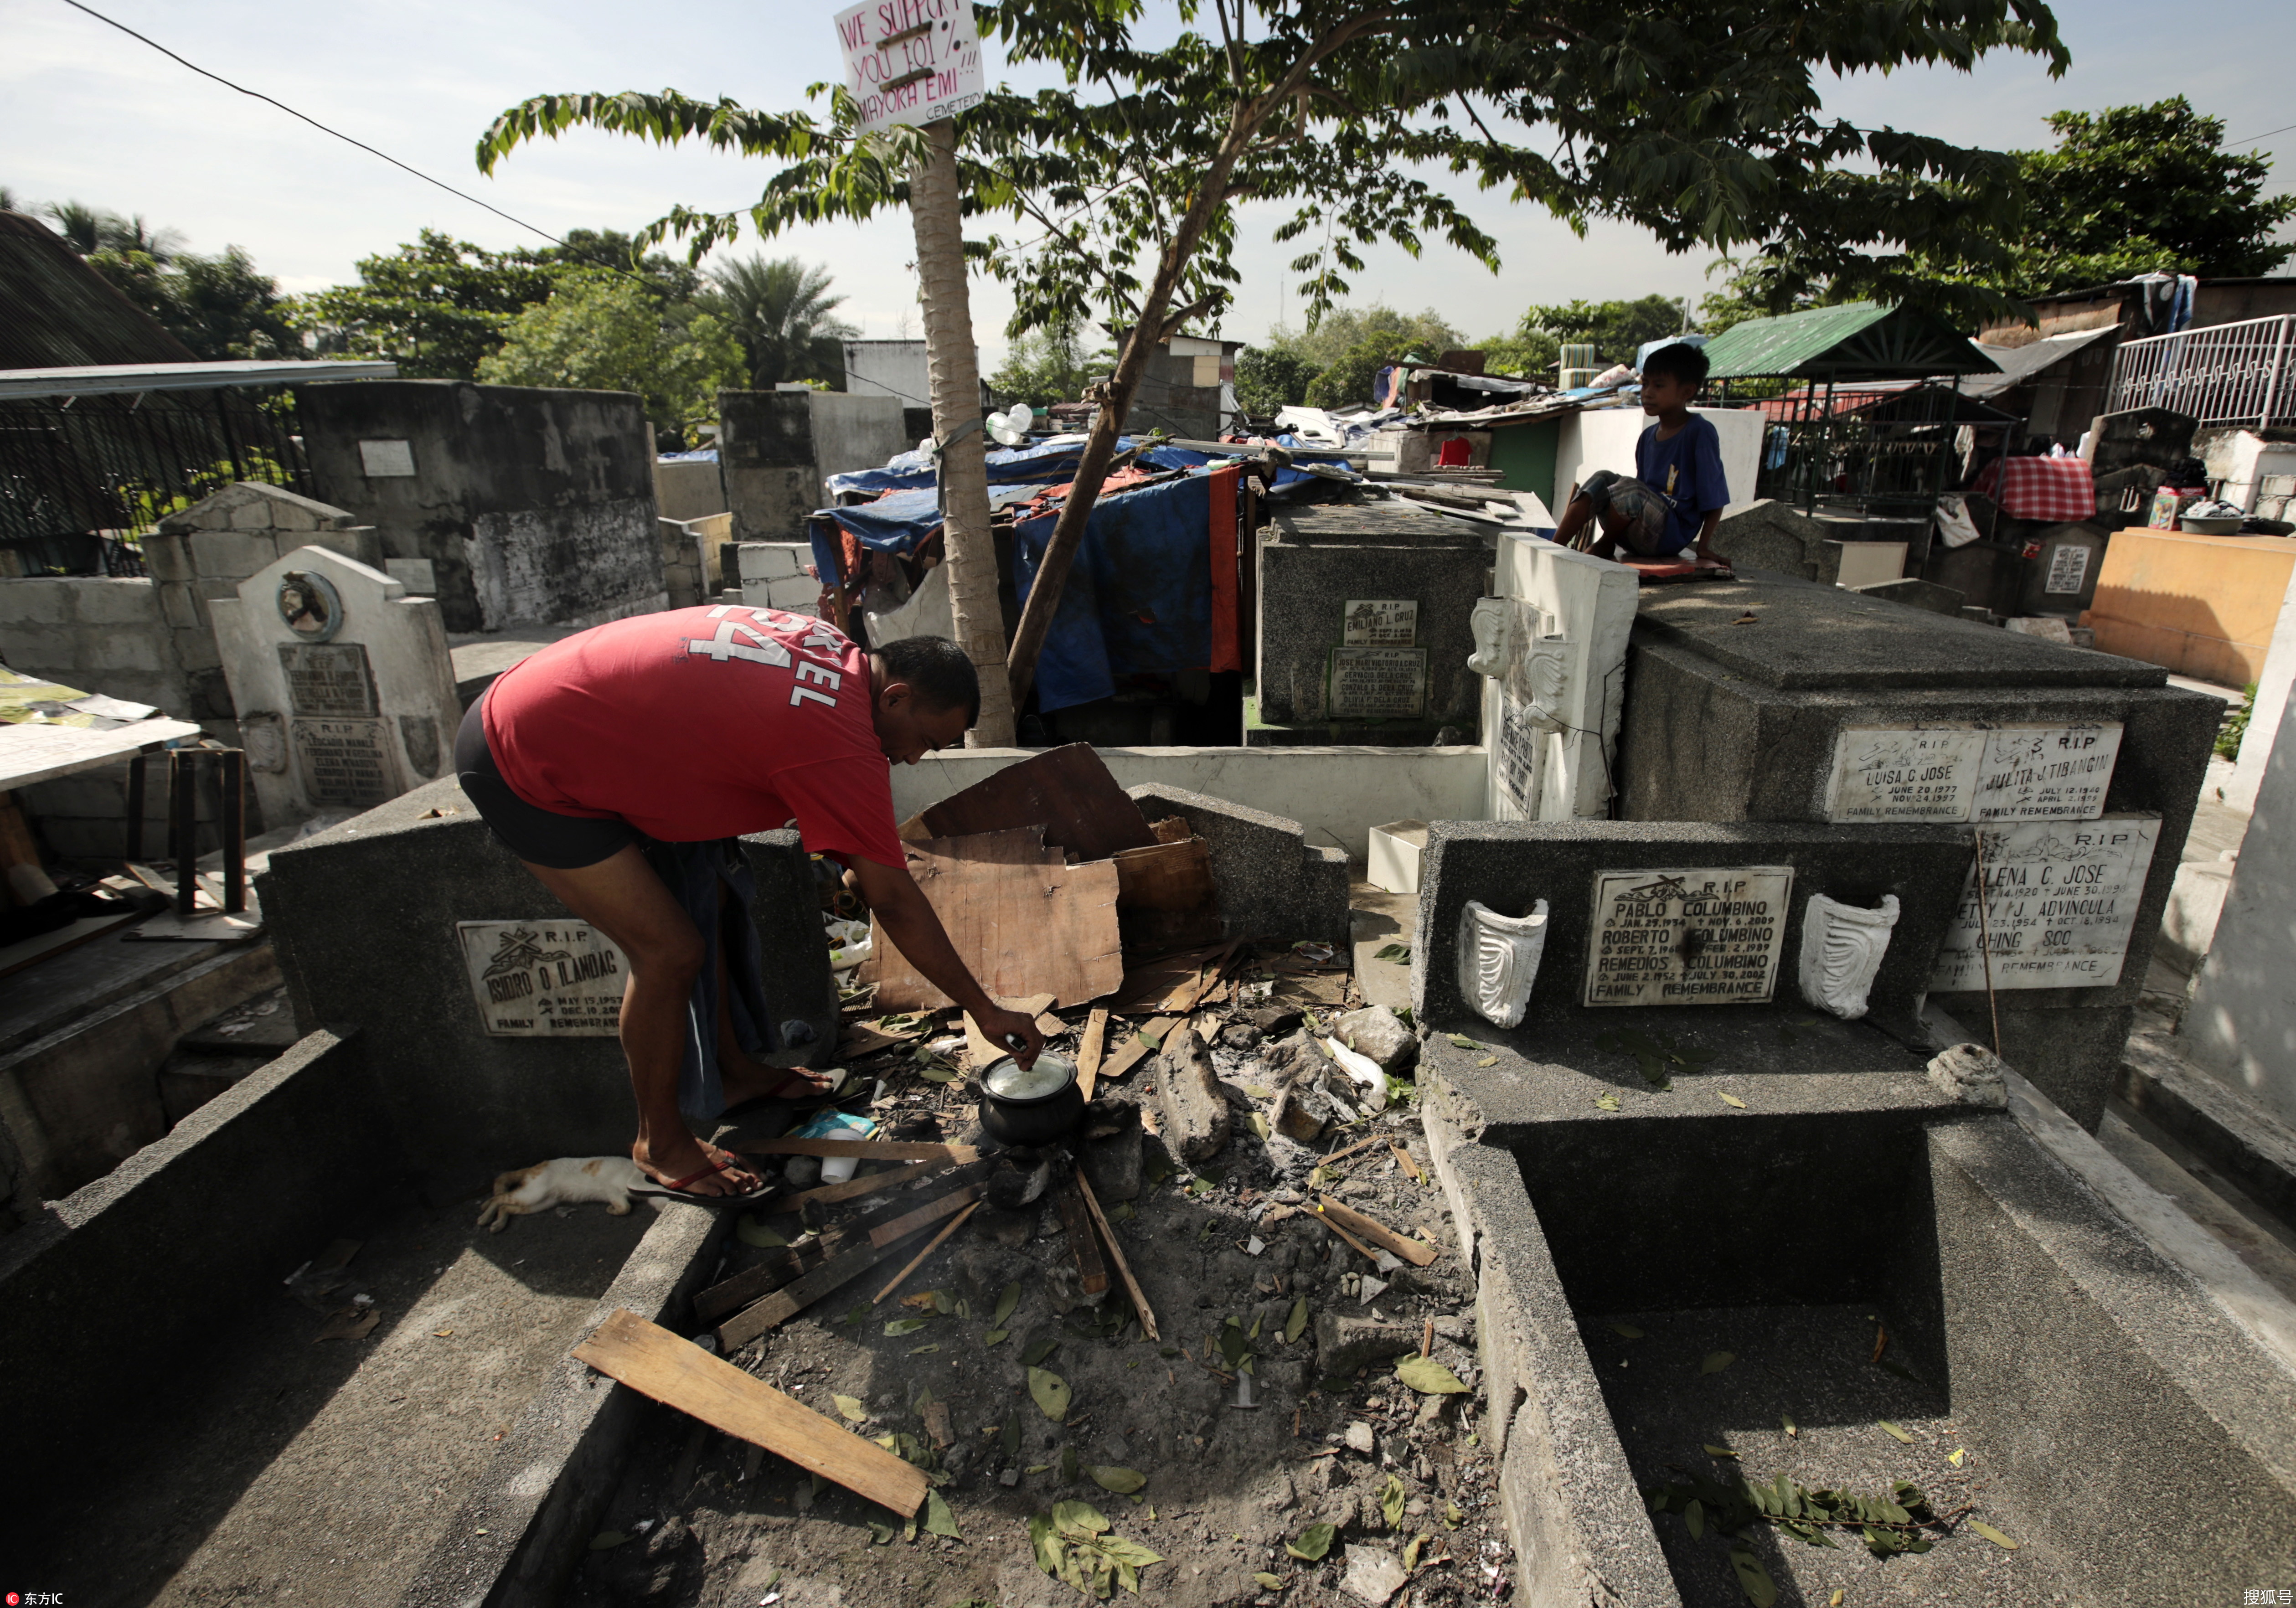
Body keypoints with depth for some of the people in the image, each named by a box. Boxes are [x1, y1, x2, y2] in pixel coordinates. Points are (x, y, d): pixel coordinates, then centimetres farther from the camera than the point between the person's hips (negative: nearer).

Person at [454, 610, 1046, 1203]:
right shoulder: (843, 745, -27)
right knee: (670, 951, -8)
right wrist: (985, 1010, -12)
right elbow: (896, 904, -22)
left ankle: (732, 1070, 28)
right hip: (524, 768, -10)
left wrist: (848, 861, 8)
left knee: (702, 895, 13)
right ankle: (660, 1143, 13)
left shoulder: (826, 644, -2)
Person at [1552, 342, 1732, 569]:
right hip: (1640, 535, 7)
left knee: (1629, 487, -29)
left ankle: (1604, 546, -6)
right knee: (1602, 479, -11)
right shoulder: (1648, 437, 14)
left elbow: (1715, 498, -7)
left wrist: (1704, 547, -11)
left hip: (1672, 535, -7)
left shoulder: (1701, 432, -6)